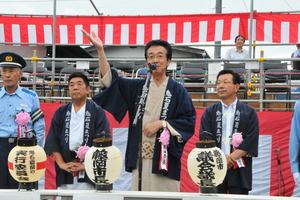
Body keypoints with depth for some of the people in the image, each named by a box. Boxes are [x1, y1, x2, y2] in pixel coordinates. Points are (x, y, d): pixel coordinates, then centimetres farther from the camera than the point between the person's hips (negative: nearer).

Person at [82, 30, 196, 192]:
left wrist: (161, 124, -10)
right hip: (139, 158, 3)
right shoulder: (137, 87, 15)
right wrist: (100, 50, -2)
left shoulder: (178, 91, 4)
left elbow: (189, 121, -2)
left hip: (164, 160, -3)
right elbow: (109, 80, 7)